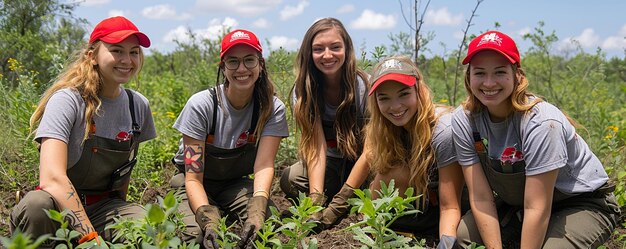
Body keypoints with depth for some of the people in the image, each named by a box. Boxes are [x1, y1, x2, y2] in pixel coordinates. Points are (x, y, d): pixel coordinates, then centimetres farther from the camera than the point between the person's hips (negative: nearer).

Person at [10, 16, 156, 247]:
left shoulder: (139, 106, 1)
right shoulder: (67, 100, -16)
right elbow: (52, 179, -30)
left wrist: (120, 214, 5)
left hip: (104, 207, 4)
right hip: (59, 206, -3)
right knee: (36, 204, -39)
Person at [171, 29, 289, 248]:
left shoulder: (272, 109, -16)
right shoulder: (200, 105, -22)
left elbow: (264, 165, -26)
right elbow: (193, 178, -23)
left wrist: (256, 213, -47)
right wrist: (210, 222, -42)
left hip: (236, 184, 2)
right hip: (199, 184, -2)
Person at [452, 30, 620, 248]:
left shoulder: (540, 123, -30)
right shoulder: (464, 120, -16)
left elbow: (537, 209, -28)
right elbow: (481, 198, -15)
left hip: (582, 204, -4)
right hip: (516, 202, 5)